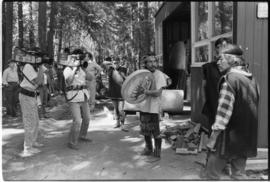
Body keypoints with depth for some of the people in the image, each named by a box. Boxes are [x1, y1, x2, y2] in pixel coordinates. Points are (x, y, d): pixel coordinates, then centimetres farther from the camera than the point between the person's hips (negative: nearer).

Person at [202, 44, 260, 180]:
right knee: (239, 173, 17)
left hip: (229, 137, -8)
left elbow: (224, 109, -19)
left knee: (211, 174, 3)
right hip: (247, 138, 8)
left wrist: (215, 132, -14)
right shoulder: (251, 79, 10)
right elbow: (253, 106, 14)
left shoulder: (229, 79, -15)